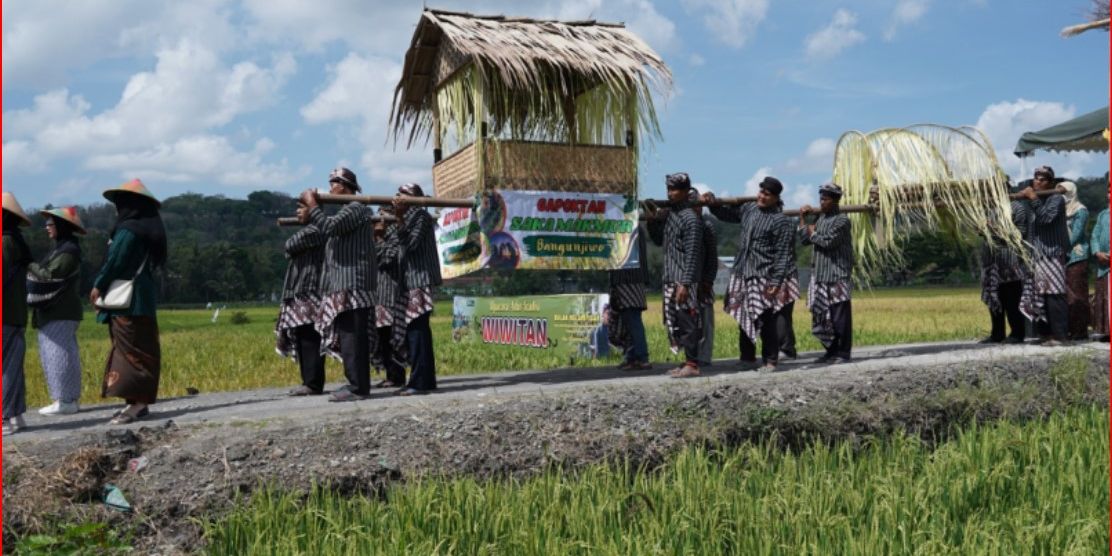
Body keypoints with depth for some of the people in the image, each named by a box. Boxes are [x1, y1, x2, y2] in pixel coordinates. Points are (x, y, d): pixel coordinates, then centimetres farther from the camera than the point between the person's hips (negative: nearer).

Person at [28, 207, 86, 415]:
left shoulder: (68, 251, -13)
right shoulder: (62, 248, 18)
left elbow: (50, 275, -17)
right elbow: (49, 275, 15)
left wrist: (31, 266, -3)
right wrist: (34, 268, 0)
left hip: (60, 312, -10)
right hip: (57, 311, 10)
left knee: (58, 353, -8)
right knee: (64, 354, 10)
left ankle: (65, 401, -6)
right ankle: (69, 399, 14)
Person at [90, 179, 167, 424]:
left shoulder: (128, 230, -15)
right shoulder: (148, 230, 14)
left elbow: (115, 263, -14)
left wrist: (98, 287, 2)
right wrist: (104, 287, 12)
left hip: (127, 302, -9)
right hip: (142, 300, 9)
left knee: (130, 351, -8)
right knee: (140, 351, 9)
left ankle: (136, 403, -10)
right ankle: (139, 401, 13)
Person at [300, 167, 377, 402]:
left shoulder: (356, 208, -8)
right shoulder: (348, 210, 24)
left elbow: (329, 226, -21)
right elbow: (330, 229, 24)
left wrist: (312, 204, -10)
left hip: (353, 284, -11)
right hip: (344, 283, 11)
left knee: (352, 336, -12)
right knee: (349, 336, 10)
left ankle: (358, 387, -12)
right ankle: (356, 383, 14)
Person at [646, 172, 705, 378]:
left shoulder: (690, 218, -11)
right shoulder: (667, 213, 13)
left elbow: (692, 254, -15)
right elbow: (659, 240, 23)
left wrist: (685, 284, -20)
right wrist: (652, 220, 6)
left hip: (684, 281, -8)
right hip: (670, 278, 8)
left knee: (687, 321, -5)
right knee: (674, 322, 11)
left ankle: (692, 364, 1)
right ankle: (687, 361, 19)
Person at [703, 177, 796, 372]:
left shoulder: (781, 221, -9)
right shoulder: (748, 208, 10)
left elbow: (783, 254, -12)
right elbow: (728, 215, 28)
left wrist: (775, 282, -17)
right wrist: (714, 204, 9)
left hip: (764, 278, -6)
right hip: (742, 275, 6)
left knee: (766, 322, -2)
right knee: (744, 319, 12)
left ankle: (770, 361, 9)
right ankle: (747, 358, 23)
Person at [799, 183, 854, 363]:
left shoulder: (842, 220, -9)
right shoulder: (821, 218, 16)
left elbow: (828, 241, -19)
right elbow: (805, 240, 16)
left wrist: (813, 233, -3)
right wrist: (802, 218, 12)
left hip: (838, 277, -8)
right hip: (820, 276, 8)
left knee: (840, 316, -5)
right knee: (822, 316, 10)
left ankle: (844, 353, 2)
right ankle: (831, 351, 19)